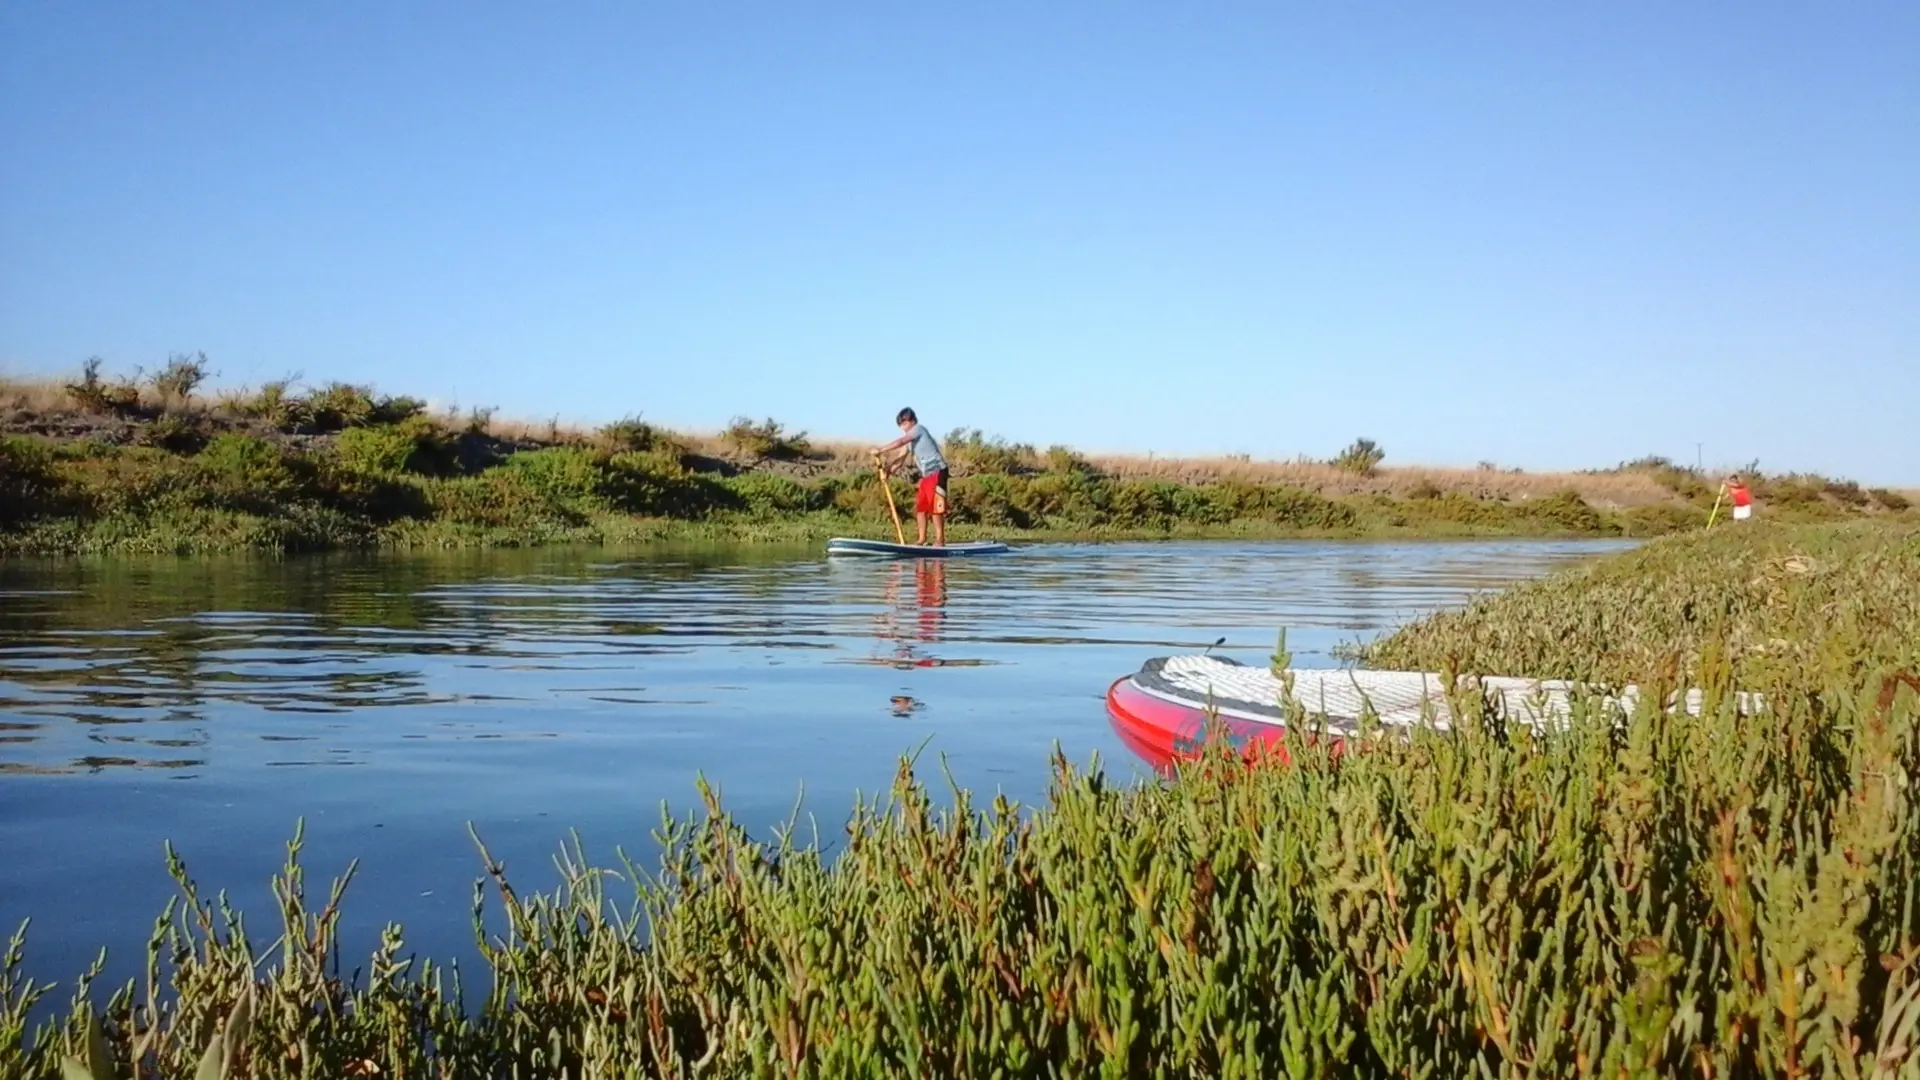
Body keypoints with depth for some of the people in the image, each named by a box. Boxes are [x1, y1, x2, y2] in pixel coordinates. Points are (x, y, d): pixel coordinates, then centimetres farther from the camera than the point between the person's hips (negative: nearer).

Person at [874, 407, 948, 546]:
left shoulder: (918, 429, -9)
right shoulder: (910, 437, 17)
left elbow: (900, 443, -21)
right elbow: (903, 456, 8)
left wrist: (880, 451, -21)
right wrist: (889, 468, -7)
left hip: (936, 471, -10)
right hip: (926, 474, 10)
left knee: (935, 506, -10)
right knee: (920, 506, 8)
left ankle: (940, 539, -8)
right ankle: (922, 538, 13)